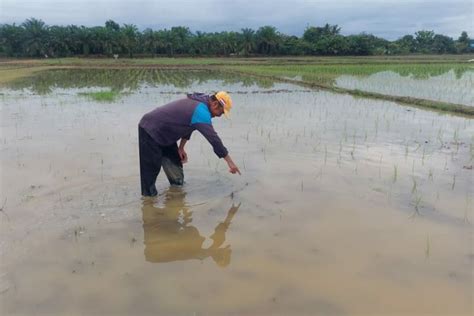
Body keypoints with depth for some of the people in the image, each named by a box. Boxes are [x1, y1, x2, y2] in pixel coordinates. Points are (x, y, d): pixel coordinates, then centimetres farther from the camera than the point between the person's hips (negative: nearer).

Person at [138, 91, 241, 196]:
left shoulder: (198, 103, 3)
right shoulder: (201, 112, -26)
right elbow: (214, 139, -28)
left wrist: (181, 147, 12)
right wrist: (229, 162, -23)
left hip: (163, 133, 10)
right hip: (149, 131, -10)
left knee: (175, 161, 15)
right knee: (152, 168, -7)